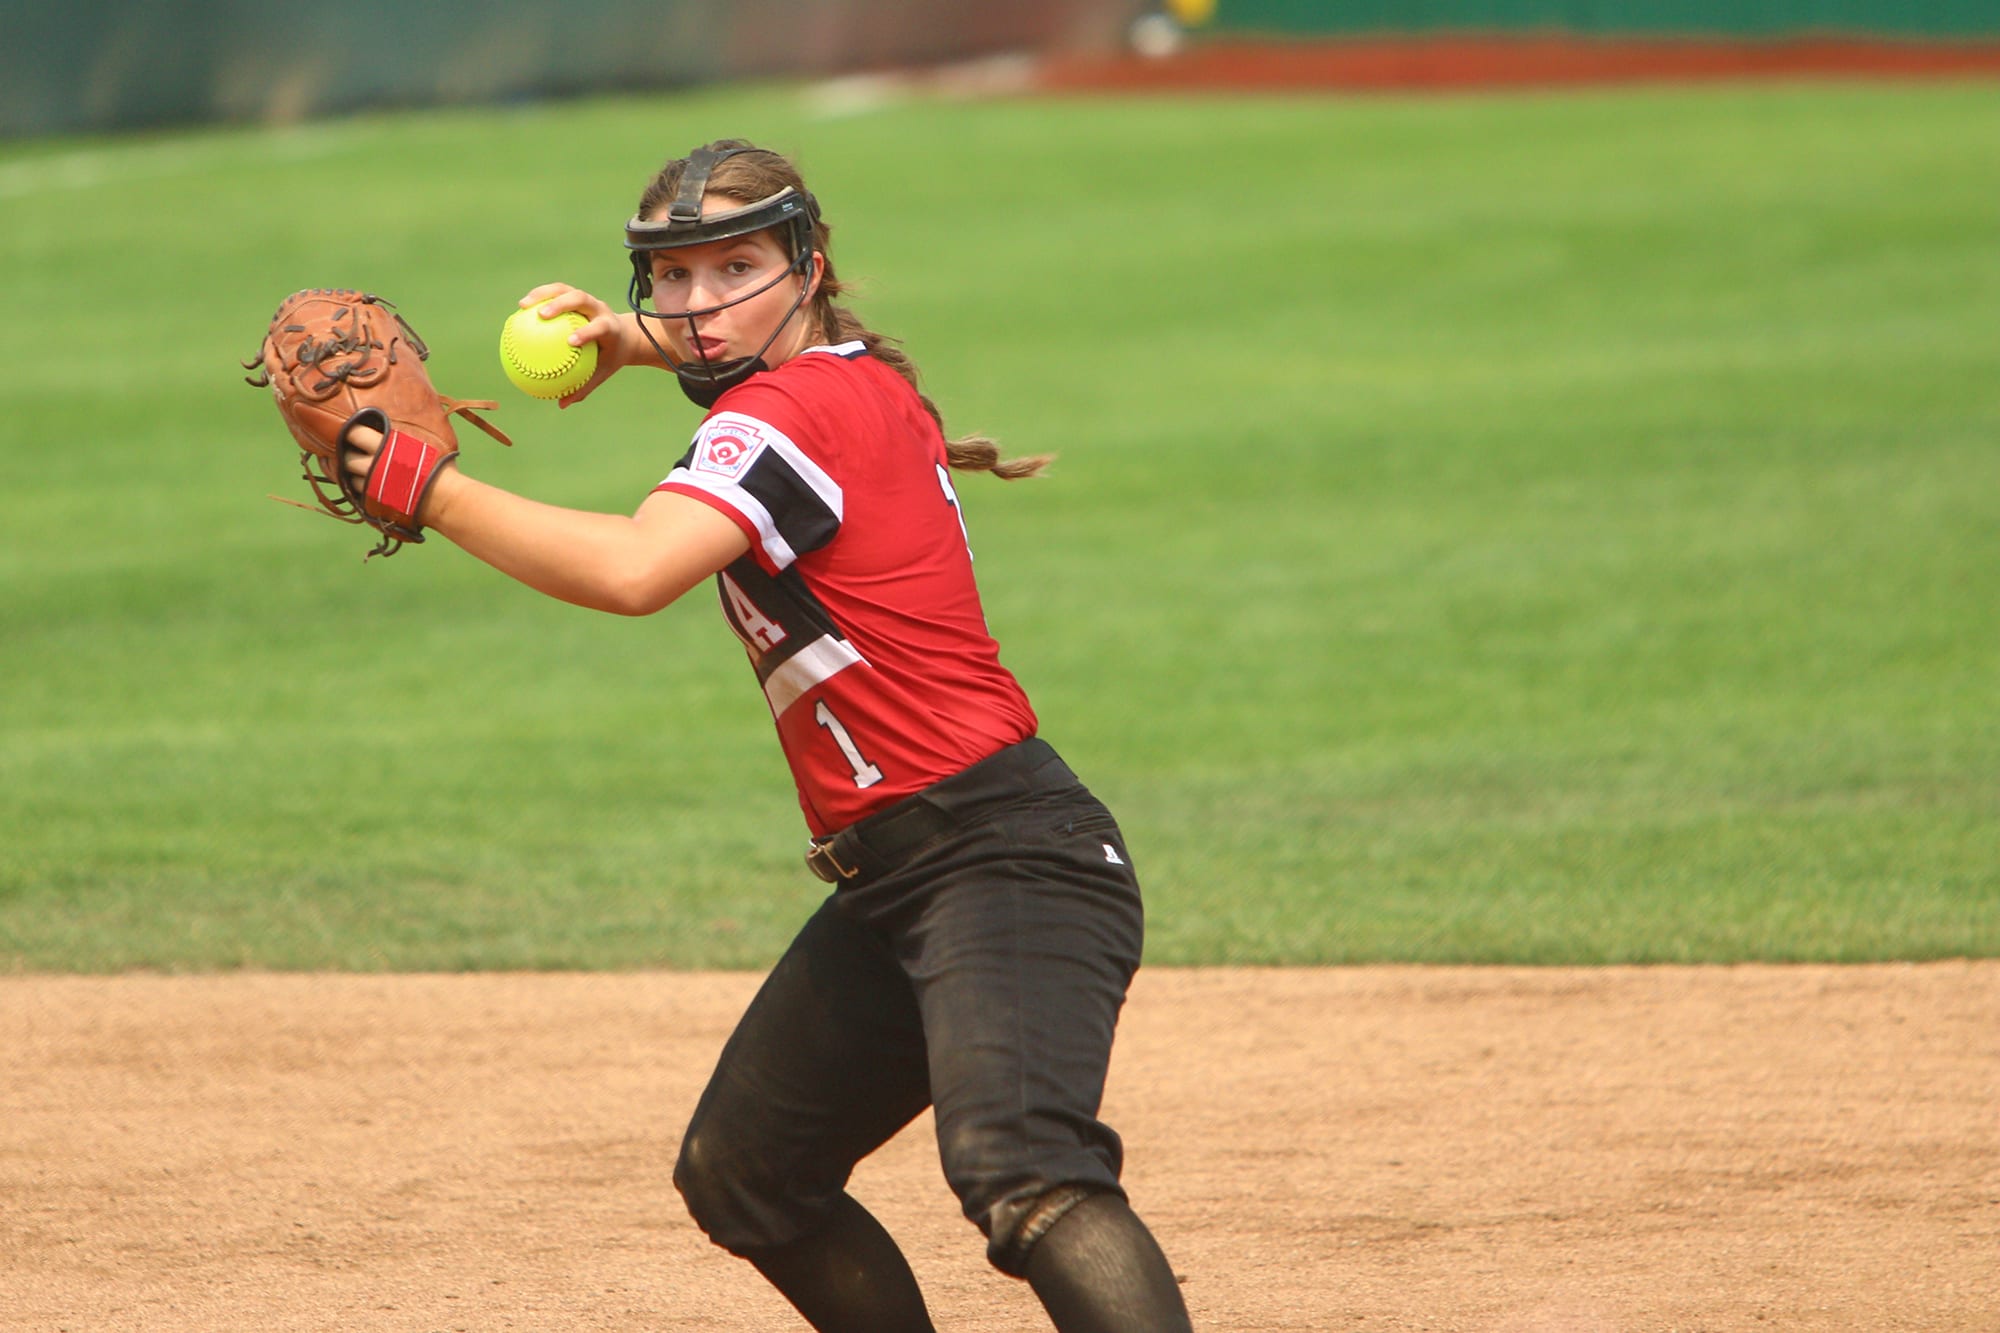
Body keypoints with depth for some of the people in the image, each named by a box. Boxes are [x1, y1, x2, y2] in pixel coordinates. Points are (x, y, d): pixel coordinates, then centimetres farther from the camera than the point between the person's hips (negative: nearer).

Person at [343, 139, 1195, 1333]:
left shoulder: (791, 413, -13)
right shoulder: (853, 376, 15)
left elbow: (634, 572, -30)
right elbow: (737, 353, 41)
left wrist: (430, 490, -20)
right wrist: (624, 337, 20)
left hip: (1002, 855, -11)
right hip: (892, 885, 11)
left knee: (1019, 1170, -31)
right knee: (741, 1177, 18)